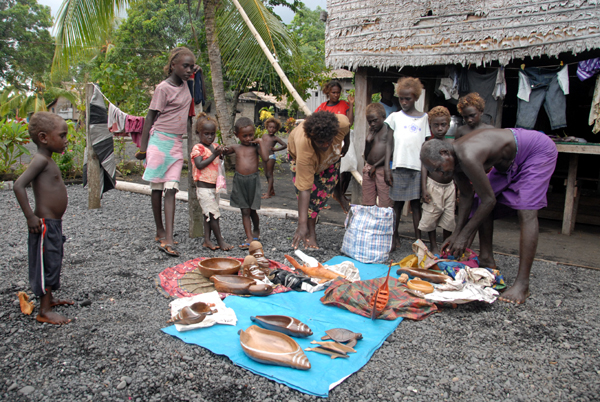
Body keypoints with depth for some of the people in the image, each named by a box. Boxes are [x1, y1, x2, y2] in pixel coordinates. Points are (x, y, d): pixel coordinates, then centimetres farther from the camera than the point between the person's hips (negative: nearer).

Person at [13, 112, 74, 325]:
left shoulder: (48, 162, 11)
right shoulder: (40, 160, -18)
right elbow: (18, 185, -26)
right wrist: (30, 216, -25)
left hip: (54, 223, 10)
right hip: (44, 225, -10)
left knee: (54, 262, 20)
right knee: (47, 264, -2)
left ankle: (49, 298, 36)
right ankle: (44, 311, 8)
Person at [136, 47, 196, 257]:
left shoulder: (184, 84, 11)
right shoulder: (163, 88, -9)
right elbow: (150, 118, -8)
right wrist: (143, 148, -9)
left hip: (177, 143, 6)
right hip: (160, 140, -6)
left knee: (171, 190, -3)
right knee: (157, 188, 5)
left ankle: (168, 239, -6)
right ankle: (160, 232, 17)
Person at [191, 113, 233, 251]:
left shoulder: (215, 146, 12)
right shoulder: (197, 148, -9)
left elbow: (219, 162, 19)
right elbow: (200, 165, -21)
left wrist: (221, 154, 0)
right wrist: (214, 155, -20)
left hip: (215, 186, 8)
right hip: (203, 187, -7)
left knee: (209, 214, 10)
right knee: (213, 213, -7)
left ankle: (207, 240, 16)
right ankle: (220, 240, 1)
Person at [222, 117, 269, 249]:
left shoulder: (255, 146, 1)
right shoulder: (235, 148, 7)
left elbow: (265, 158, -14)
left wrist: (260, 144, -10)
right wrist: (224, 150, -11)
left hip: (253, 179, -2)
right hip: (239, 180, 2)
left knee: (252, 210, 9)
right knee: (245, 211, 1)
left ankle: (256, 230, 37)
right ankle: (249, 237, 4)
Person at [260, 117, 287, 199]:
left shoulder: (275, 138, -4)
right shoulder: (264, 136, 12)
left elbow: (285, 145, -5)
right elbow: (260, 143, 26)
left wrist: (276, 149, -10)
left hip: (271, 157, -7)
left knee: (269, 174, -6)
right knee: (266, 174, 11)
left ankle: (268, 193, -5)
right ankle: (272, 191, 22)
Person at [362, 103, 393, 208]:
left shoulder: (389, 130, -1)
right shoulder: (371, 132, 17)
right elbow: (366, 156, 15)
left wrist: (375, 166, -7)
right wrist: (367, 141, -1)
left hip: (383, 169, -6)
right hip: (368, 169, 6)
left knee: (385, 206, -7)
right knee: (367, 204, 7)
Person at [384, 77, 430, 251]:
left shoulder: (424, 118, 9)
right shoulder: (395, 117, 8)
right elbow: (389, 144, 5)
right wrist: (387, 168, -2)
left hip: (418, 167, 0)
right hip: (399, 166, 0)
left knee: (416, 203, 2)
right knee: (397, 203, 5)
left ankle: (418, 239, 8)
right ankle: (395, 237, 14)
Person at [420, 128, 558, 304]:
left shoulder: (468, 157, -37)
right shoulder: (454, 158, -9)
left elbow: (489, 200, -30)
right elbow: (466, 195, 1)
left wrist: (463, 236, -22)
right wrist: (456, 233, -2)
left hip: (539, 150, -9)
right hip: (511, 159, 9)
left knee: (526, 213, -20)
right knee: (483, 209, 6)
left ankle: (522, 284, -20)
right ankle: (487, 259, 17)